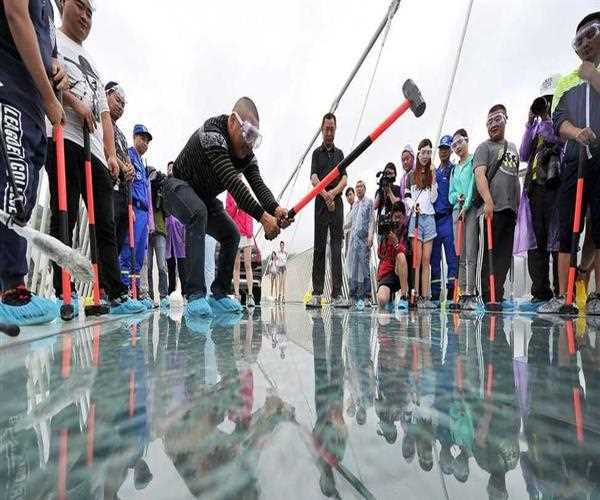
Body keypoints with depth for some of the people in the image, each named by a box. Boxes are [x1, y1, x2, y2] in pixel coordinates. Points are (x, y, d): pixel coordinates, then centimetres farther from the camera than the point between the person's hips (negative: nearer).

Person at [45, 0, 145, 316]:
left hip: (95, 149, 7)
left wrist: (111, 154, 13)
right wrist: (74, 101, -10)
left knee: (106, 223, -1)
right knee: (65, 216, -10)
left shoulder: (92, 63, 33)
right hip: (64, 138, -6)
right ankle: (63, 293, -6)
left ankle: (117, 295, -1)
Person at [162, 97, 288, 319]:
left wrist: (275, 209, -44)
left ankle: (219, 295, 8)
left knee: (232, 235, -2)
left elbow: (258, 184, -22)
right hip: (179, 187, -8)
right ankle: (195, 296, -38)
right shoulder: (212, 135, -32)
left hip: (205, 196, 8)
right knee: (198, 213, -38)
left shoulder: (246, 151, -7)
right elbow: (233, 184, -44)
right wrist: (263, 217, -51)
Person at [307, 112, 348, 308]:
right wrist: (326, 195, -20)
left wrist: (333, 192, -13)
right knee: (319, 247, -2)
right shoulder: (317, 152, 11)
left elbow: (345, 179, 6)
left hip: (337, 203, 2)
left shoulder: (339, 153, 18)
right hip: (321, 203, -2)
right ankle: (316, 294, 2)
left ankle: (337, 295, -3)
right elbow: (314, 178, -4)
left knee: (337, 247, -3)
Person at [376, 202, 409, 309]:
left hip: (403, 274, -1)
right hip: (387, 273, 2)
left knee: (400, 255, -34)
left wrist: (396, 243, -22)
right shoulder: (387, 233, 10)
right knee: (382, 301, -27)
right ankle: (390, 296, 13)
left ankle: (404, 297, -27)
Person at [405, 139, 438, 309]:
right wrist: (413, 205, -16)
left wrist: (433, 180, 0)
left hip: (429, 218, 4)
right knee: (417, 259, -8)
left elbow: (433, 198, 9)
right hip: (415, 217, -4)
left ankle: (425, 296, 2)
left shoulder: (431, 174, 17)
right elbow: (406, 197, 3)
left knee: (426, 261, 1)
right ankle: (416, 295, -5)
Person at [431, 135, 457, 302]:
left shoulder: (454, 170, 5)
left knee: (451, 255, -9)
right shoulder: (434, 172, 21)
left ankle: (451, 288, -6)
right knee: (434, 256, 7)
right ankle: (435, 291, 14)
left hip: (448, 217, -6)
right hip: (433, 218, 6)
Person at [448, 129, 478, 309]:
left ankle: (471, 295, -13)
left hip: (472, 209, -6)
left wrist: (466, 206, -12)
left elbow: (474, 184, -7)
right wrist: (458, 197, -1)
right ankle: (462, 294, 4)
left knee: (471, 255, -12)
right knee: (460, 256, 2)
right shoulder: (454, 169, 24)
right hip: (457, 210, 6)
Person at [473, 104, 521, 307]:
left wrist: (519, 205, 17)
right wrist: (488, 201, -25)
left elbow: (516, 178, 25)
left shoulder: (512, 147, 24)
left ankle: (498, 294, 10)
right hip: (493, 208, -6)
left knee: (505, 254, 5)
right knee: (491, 253, -6)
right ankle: (489, 295, -2)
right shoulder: (484, 147, 4)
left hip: (511, 209, 7)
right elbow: (479, 174, -11)